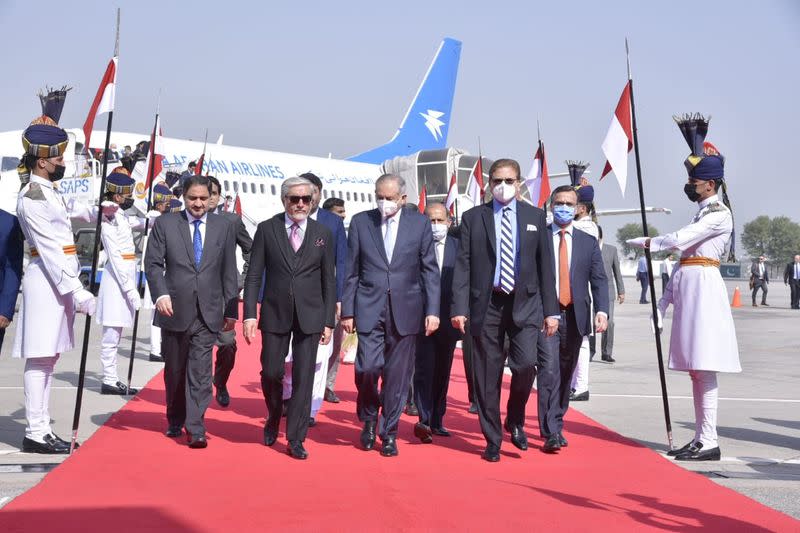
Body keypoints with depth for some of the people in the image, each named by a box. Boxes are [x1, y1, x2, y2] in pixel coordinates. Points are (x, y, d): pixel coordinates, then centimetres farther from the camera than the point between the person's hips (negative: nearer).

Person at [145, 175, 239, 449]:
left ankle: (195, 429, -3)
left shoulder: (224, 227, 7)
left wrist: (231, 310, 6)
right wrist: (161, 294, -16)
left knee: (200, 372, -6)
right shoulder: (164, 224, 4)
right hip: (175, 310, 0)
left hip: (208, 313, 0)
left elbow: (229, 272, 8)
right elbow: (153, 263, 0)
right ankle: (175, 421, 31)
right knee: (174, 371, 13)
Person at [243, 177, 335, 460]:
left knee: (303, 378, 0)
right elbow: (254, 275, 1)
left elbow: (329, 280, 6)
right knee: (271, 373, 4)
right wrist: (250, 314, -7)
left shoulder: (322, 233, 4)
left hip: (310, 316, 0)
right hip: (275, 313, 0)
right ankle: (273, 419, 33)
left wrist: (328, 321, 2)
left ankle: (295, 440, 9)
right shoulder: (266, 229, 2)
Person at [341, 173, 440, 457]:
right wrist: (347, 311, 2)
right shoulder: (360, 222, 4)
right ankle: (368, 419, 18)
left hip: (405, 310, 1)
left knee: (397, 375, 4)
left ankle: (389, 433, 19)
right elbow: (351, 271, 6)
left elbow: (430, 270, 4)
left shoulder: (420, 223, 4)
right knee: (367, 368, -10)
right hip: (369, 309, 0)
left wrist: (432, 311, -2)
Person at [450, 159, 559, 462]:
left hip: (524, 303, 0)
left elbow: (545, 265, 8)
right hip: (486, 304, 0)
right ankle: (492, 440, 16)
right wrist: (459, 308, -8)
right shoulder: (473, 218, 6)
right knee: (488, 377, 2)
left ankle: (516, 420, 12)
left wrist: (551, 310, 3)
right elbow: (463, 265, 1)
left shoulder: (535, 217, 9)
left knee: (526, 363, -16)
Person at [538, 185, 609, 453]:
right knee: (549, 371, -12)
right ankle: (551, 433, -11)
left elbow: (599, 280, 5)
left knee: (566, 374, 11)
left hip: (575, 316, 3)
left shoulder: (588, 242, 11)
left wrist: (602, 311, -10)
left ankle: (557, 425, 24)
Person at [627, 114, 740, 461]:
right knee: (696, 371, 10)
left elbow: (679, 240, -19)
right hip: (688, 290, 10)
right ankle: (700, 439, 14)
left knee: (704, 370, -9)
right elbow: (683, 260, 18)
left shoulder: (719, 213, -8)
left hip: (703, 288, -10)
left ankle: (709, 443, -6)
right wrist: (663, 302, 14)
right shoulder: (702, 215, 20)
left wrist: (645, 243, -4)